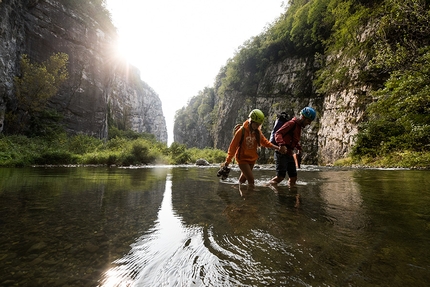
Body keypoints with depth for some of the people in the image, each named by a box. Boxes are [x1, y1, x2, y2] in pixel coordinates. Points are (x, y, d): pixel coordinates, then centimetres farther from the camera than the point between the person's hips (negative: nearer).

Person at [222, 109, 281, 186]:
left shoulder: (257, 132, -3)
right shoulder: (242, 131, -19)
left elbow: (264, 141, 7)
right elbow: (233, 145, -16)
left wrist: (276, 147, -6)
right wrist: (228, 160, -15)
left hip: (252, 159, 6)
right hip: (242, 159, -6)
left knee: (243, 178, 19)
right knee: (251, 179, -16)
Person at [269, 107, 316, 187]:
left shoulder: (299, 126, 18)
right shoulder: (292, 123, -10)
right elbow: (278, 134, -22)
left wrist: (299, 149, 20)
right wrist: (281, 144, -38)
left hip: (289, 154, 9)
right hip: (282, 153, -9)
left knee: (293, 177, 9)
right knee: (280, 176, -13)